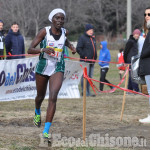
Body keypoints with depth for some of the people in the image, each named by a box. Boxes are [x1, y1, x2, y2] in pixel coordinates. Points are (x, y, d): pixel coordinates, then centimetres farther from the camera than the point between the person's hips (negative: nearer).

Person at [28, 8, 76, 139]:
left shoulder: (65, 32, -1)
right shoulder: (44, 31, -12)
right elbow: (30, 50, -16)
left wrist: (71, 46, 8)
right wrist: (43, 50, -33)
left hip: (58, 69, 1)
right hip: (43, 67, 0)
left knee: (53, 97, -19)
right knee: (41, 96, 19)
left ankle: (46, 131, -20)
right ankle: (37, 112, 57)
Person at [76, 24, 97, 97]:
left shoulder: (93, 38, 18)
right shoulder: (82, 38, -7)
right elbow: (78, 49, -12)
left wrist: (95, 57, 17)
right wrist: (84, 56, -17)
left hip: (92, 61, 8)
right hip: (85, 61, -8)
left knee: (90, 77, 10)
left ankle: (88, 92, 15)